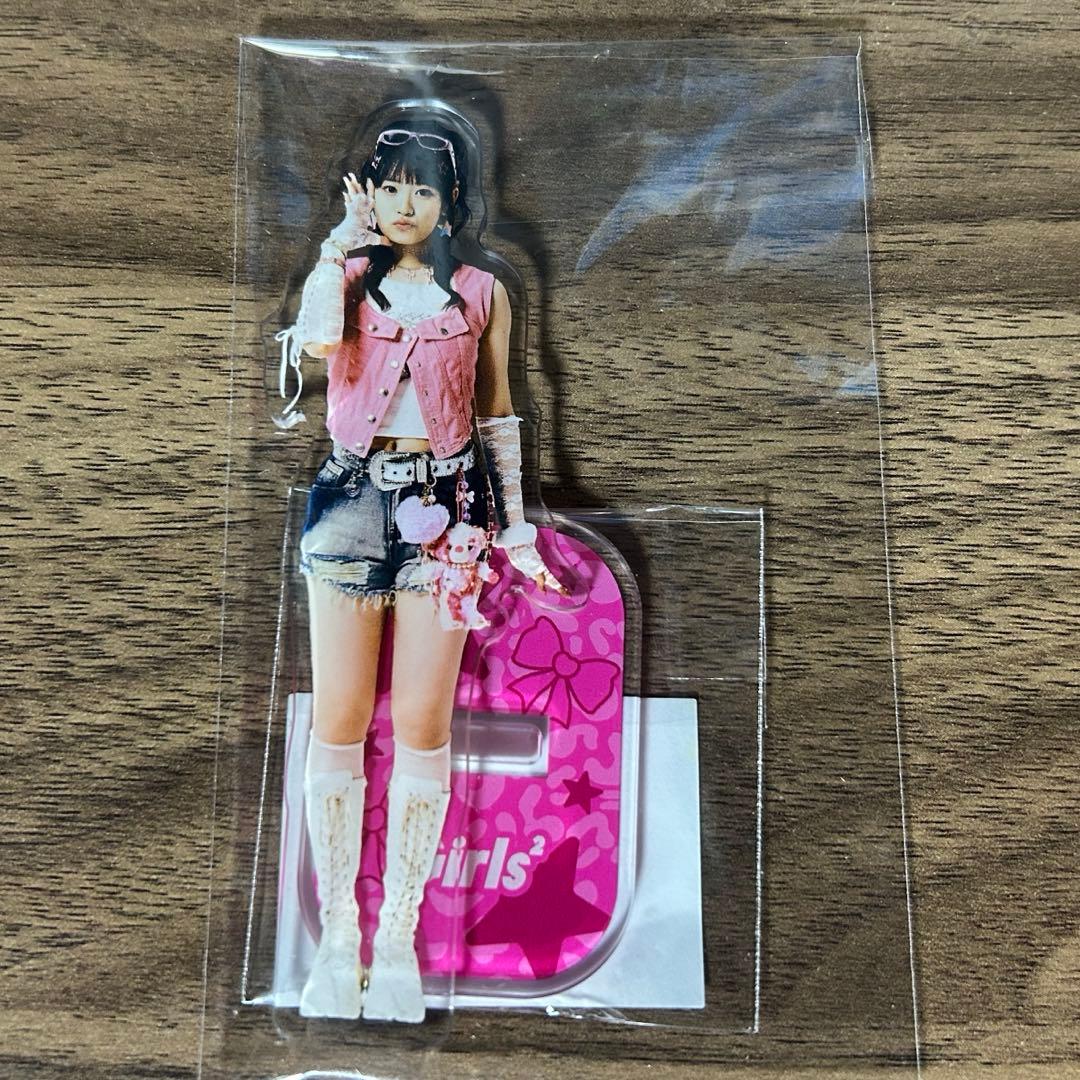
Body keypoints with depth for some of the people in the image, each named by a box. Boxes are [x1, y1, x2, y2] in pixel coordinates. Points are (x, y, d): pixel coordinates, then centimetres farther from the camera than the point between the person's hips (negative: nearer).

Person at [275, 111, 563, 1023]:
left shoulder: (481, 294, 8)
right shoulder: (344, 276, 9)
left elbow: (497, 418, 10)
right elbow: (317, 343, -16)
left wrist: (517, 529, 8)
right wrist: (342, 244, -6)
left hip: (445, 507, -1)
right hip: (351, 498, 1)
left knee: (423, 726, 0)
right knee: (338, 724, 2)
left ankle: (398, 938, 15)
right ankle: (338, 935, 16)